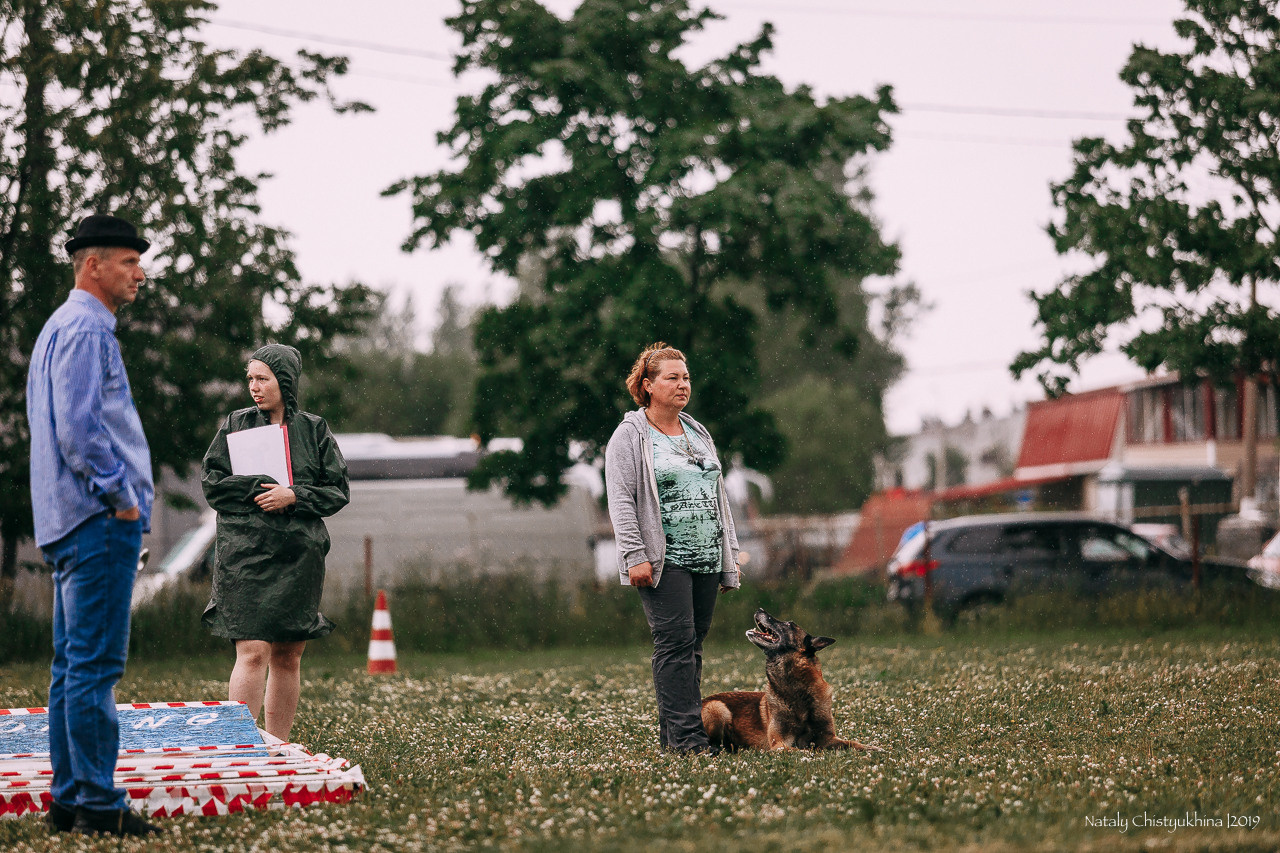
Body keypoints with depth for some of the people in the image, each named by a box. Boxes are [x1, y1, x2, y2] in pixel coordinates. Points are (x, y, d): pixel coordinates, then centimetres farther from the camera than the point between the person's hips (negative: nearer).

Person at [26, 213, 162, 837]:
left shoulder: (62, 329, 22)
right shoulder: (85, 330, -11)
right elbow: (79, 428, -21)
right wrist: (121, 496, -14)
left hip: (70, 522, 11)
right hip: (101, 521, -11)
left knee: (73, 665, 10)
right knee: (95, 666, -10)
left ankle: (68, 799, 13)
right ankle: (97, 804, -11)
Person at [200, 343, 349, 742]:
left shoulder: (314, 430, 8)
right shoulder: (236, 425, 6)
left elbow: (338, 491, 6)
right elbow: (211, 483, 1)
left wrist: (294, 496, -10)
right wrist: (264, 488, -10)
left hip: (299, 556, 2)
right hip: (246, 555, -2)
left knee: (288, 656, 5)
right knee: (253, 652, -13)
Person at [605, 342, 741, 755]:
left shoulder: (699, 434, 19)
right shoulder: (630, 436, -1)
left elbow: (718, 497, 21)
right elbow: (620, 500, -9)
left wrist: (730, 557, 17)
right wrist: (634, 556, -18)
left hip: (706, 559, 7)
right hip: (663, 560, -7)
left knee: (693, 644, 6)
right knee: (676, 643, -12)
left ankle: (673, 733, 11)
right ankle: (685, 734, -13)